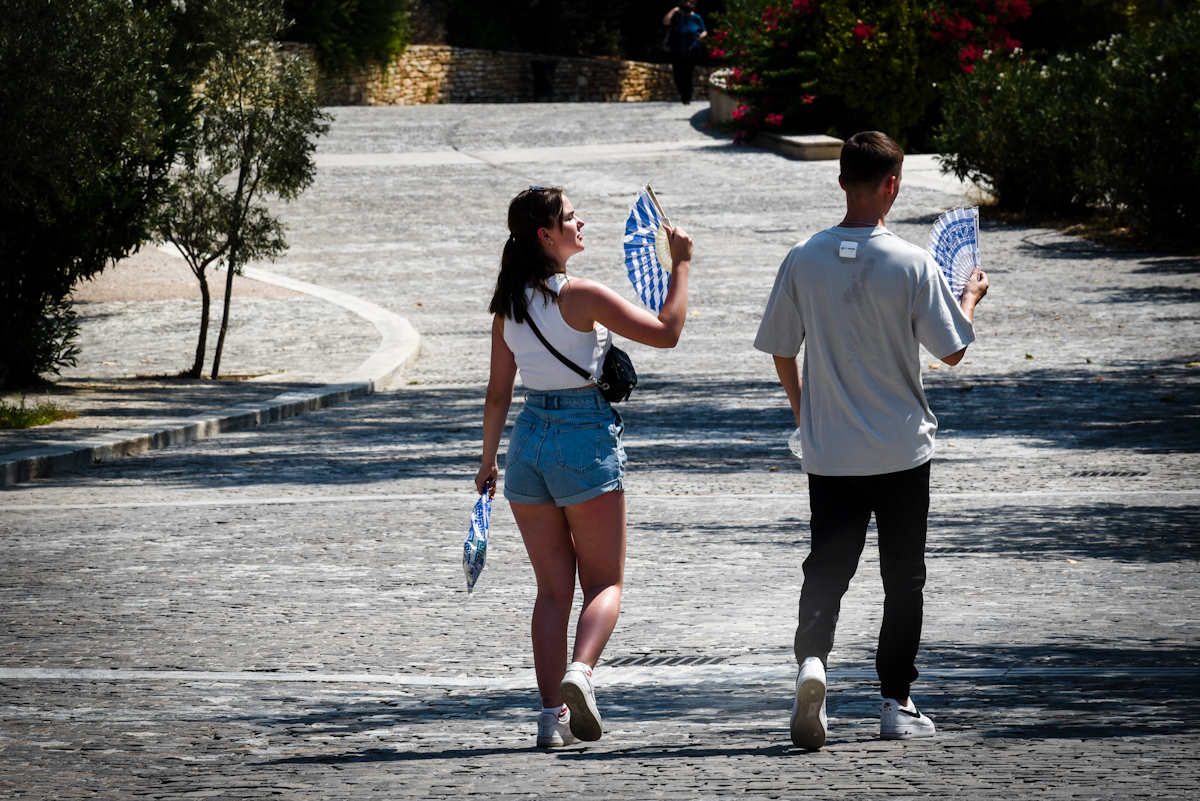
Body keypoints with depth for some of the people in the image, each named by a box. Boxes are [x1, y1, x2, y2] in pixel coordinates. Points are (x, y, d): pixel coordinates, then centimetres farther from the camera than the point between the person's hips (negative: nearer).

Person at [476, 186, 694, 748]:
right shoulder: (581, 296, -13)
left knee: (553, 587, 10)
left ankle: (552, 713, 4)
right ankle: (580, 670, -23)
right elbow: (665, 333, -12)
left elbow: (498, 393, 9)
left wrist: (488, 461, 18)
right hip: (586, 438, -5)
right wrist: (681, 265, -5)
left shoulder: (509, 305, 5)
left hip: (529, 440, 5)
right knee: (605, 581, 4)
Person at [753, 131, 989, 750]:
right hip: (901, 450, -2)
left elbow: (780, 350, 4)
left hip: (828, 451, 2)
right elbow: (951, 351, -4)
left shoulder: (803, 260, -5)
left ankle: (812, 658, -20)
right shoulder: (912, 264, -12)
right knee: (902, 578, 11)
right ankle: (896, 704, 14)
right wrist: (972, 297, 15)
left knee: (826, 567, 8)